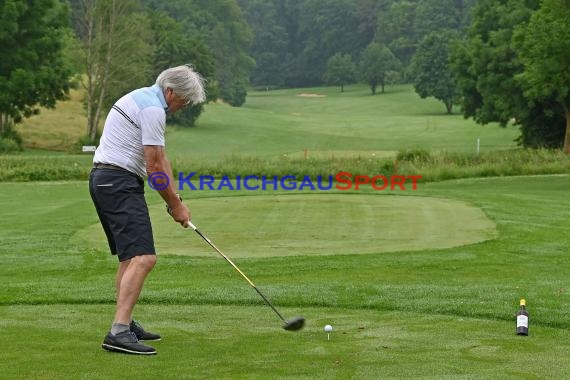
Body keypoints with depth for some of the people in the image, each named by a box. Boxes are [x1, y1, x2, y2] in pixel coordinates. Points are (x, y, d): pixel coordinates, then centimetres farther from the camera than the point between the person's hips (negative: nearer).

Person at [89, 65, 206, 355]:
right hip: (120, 182, -11)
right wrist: (175, 205, -2)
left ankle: (125, 324, 26)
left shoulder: (143, 98, 20)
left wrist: (175, 201, 12)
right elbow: (154, 166, -14)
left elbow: (160, 159, 18)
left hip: (104, 180, 11)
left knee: (129, 257, 19)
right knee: (143, 258, -19)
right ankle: (118, 332, -27)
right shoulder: (153, 109, -14)